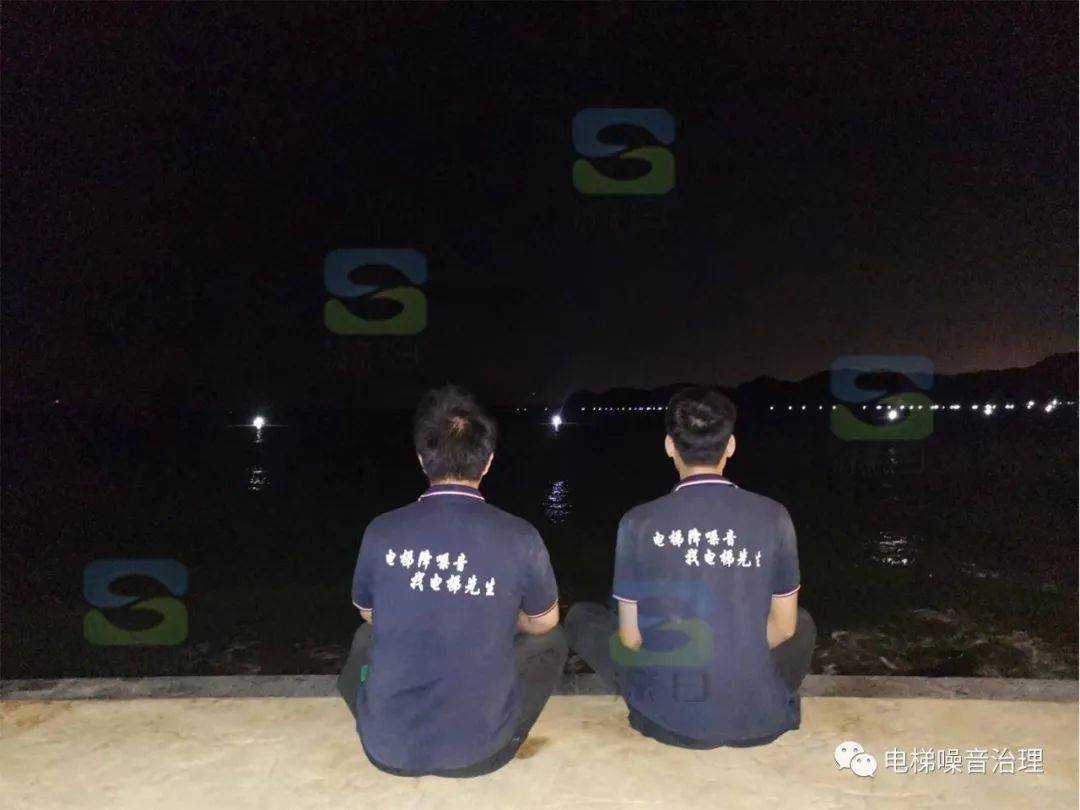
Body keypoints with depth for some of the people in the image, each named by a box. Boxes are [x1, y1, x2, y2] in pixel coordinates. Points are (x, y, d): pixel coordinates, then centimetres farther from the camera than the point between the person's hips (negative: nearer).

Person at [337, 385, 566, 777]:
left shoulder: (381, 532, -11)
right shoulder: (520, 538, -14)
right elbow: (543, 622, 5)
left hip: (388, 749, 2)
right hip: (478, 750, -2)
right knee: (550, 640, 22)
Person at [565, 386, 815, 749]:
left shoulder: (639, 523, -12)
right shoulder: (773, 516, -8)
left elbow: (630, 638, -4)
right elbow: (784, 626, 4)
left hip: (670, 718, -2)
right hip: (758, 717, 2)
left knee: (581, 617, 20)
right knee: (802, 624, 32)